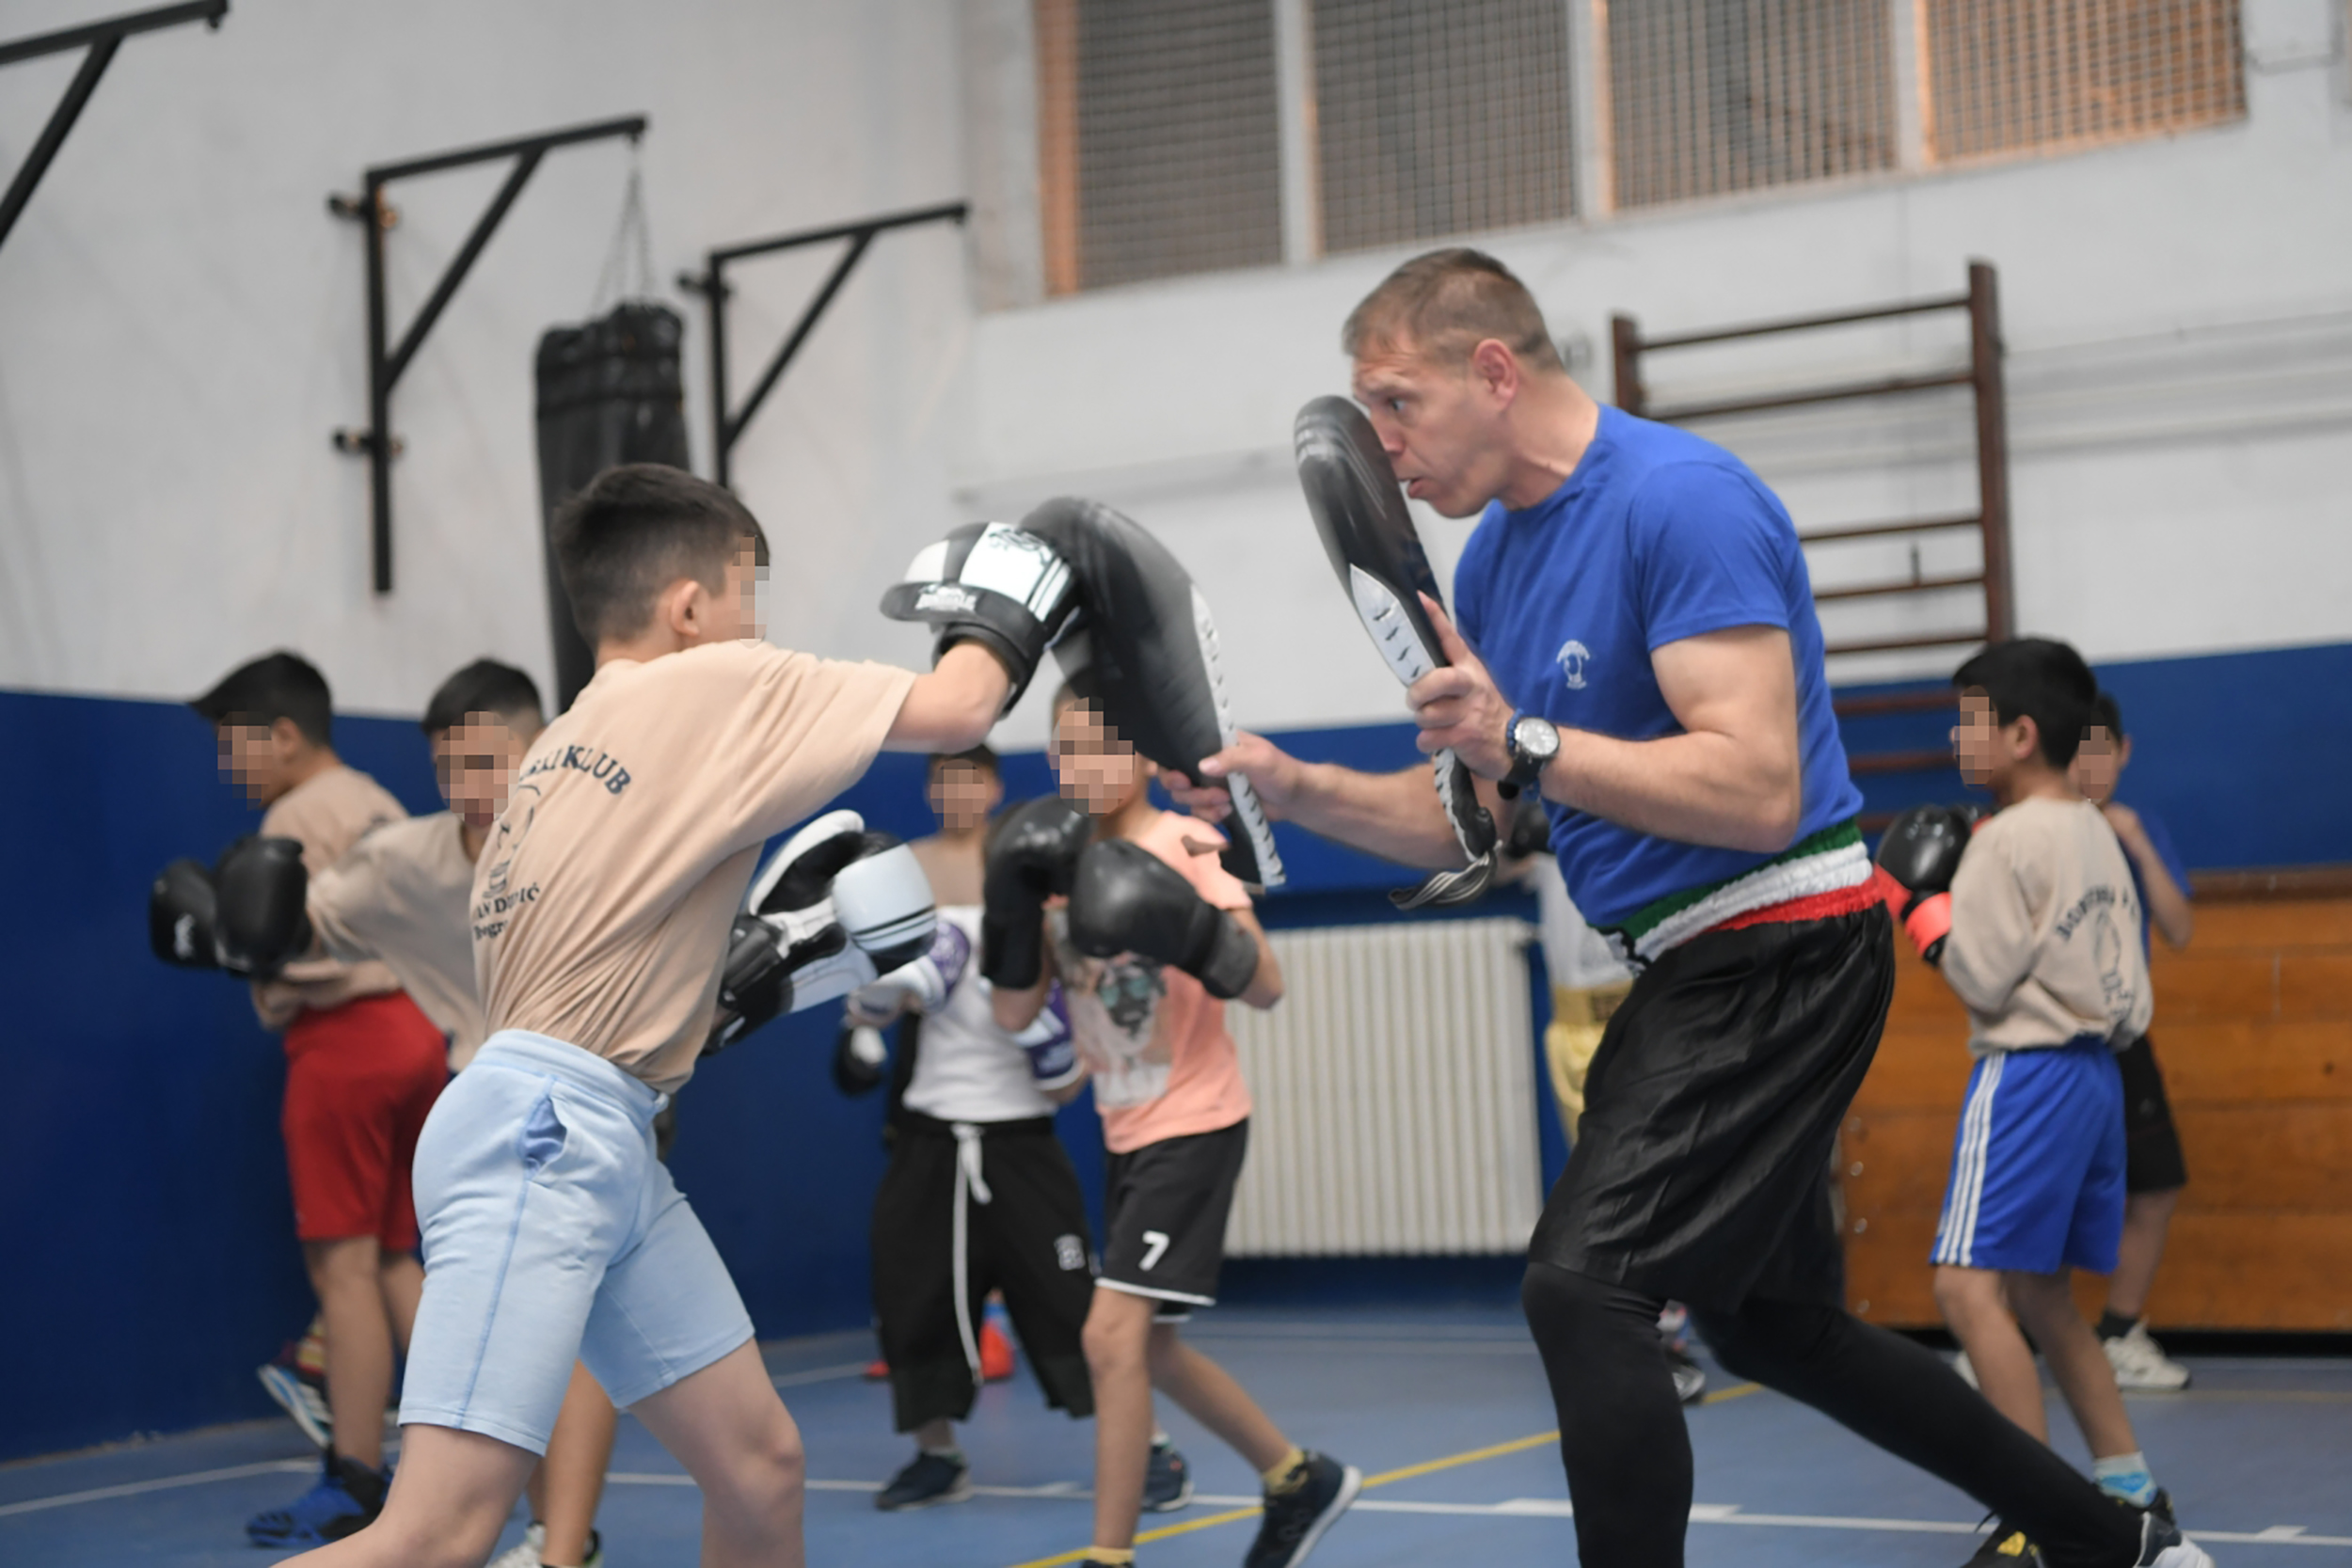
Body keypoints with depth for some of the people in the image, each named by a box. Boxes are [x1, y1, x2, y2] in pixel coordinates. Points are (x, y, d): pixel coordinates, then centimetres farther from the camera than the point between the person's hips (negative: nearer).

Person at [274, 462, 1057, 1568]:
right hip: (544, 1133, -10)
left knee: (759, 1464, 11)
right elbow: (952, 712, -5)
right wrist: (1004, 610, 15)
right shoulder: (713, 686, -2)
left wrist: (767, 958, 18)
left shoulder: (566, 743, 22)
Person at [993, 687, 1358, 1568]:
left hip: (1195, 1125, -8)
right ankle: (1301, 1479, 33)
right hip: (1126, 1132, 8)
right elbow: (1014, 1014, 1)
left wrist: (1191, 927, -38)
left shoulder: (1182, 847, -13)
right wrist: (1014, 906, -12)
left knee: (1113, 1335, -16)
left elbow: (1265, 988, -21)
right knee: (1146, 1348, 16)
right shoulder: (1060, 858, 5)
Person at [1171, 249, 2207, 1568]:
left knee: (1583, 1284, -19)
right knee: (1772, 1324, 19)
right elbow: (1477, 822, 15)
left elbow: (1759, 794, -26)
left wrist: (1525, 743, -30)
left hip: (1780, 951, -10)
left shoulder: (1681, 498, -18)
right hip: (1704, 968, 10)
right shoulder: (1493, 557, 10)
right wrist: (1294, 788, 1)